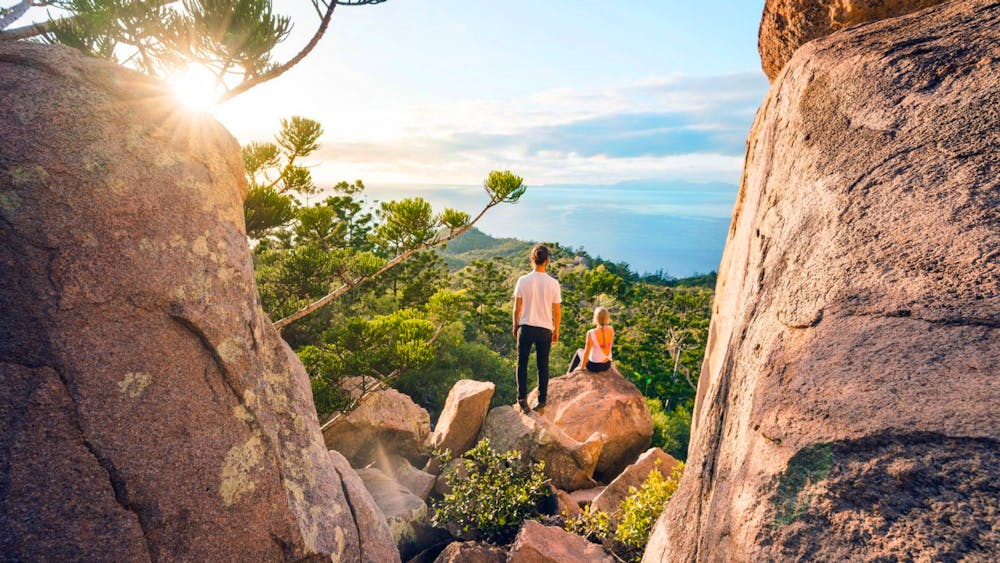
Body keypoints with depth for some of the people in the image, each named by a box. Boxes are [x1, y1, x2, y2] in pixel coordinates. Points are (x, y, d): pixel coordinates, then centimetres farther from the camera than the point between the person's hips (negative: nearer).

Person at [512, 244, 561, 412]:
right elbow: (557, 311, -3)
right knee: (543, 366, 13)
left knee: (522, 364, 12)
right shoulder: (553, 283, -8)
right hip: (545, 330, 1)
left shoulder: (523, 280, -9)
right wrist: (556, 330, 11)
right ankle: (542, 399, 22)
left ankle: (522, 398, 8)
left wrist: (515, 327, 10)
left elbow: (517, 308, -4)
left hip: (526, 328, 0)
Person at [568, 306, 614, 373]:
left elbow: (586, 352, -18)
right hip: (607, 365, 4)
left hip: (594, 366, -4)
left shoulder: (591, 333, -26)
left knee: (579, 351, 27)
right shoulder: (611, 330, -12)